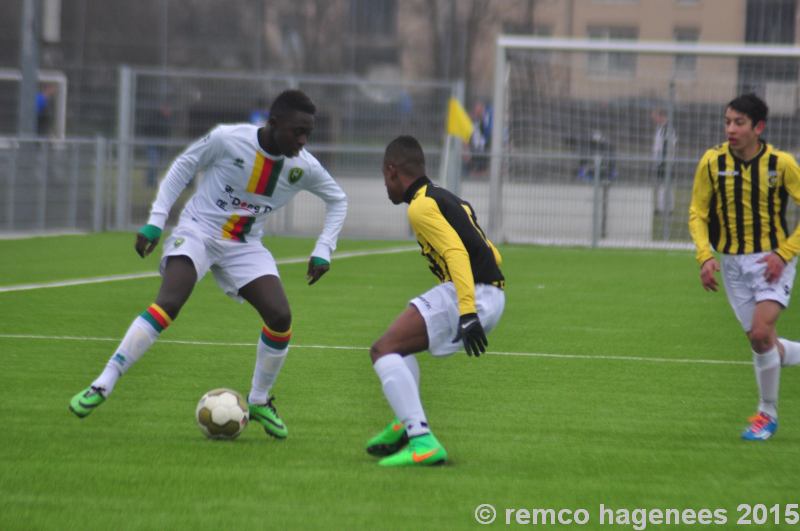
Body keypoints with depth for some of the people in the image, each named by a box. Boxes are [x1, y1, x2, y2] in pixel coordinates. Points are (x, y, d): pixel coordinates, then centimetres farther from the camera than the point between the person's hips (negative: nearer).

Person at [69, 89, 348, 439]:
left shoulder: (303, 167, -7)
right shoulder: (227, 140, -18)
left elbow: (337, 200, 12)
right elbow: (183, 166, -2)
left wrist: (323, 251, 1)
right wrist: (155, 221, -6)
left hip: (245, 246, 4)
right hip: (198, 230, -4)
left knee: (280, 317, -14)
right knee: (168, 303, -26)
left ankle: (259, 401, 9)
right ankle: (102, 386, -24)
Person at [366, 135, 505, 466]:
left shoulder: (421, 206, -7)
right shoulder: (450, 200, 24)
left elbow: (456, 253, -21)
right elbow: (490, 254, 27)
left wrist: (467, 314, -29)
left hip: (470, 296, -10)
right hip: (493, 296, 10)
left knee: (384, 350, -14)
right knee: (400, 345, 28)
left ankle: (423, 443, -27)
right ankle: (408, 424, 24)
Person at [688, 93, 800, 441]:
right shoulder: (712, 162, -5)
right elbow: (698, 213, 3)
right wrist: (705, 256, -12)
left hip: (772, 261, -3)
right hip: (732, 263, 4)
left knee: (760, 333, -20)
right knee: (763, 345, 3)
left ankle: (768, 414, -2)